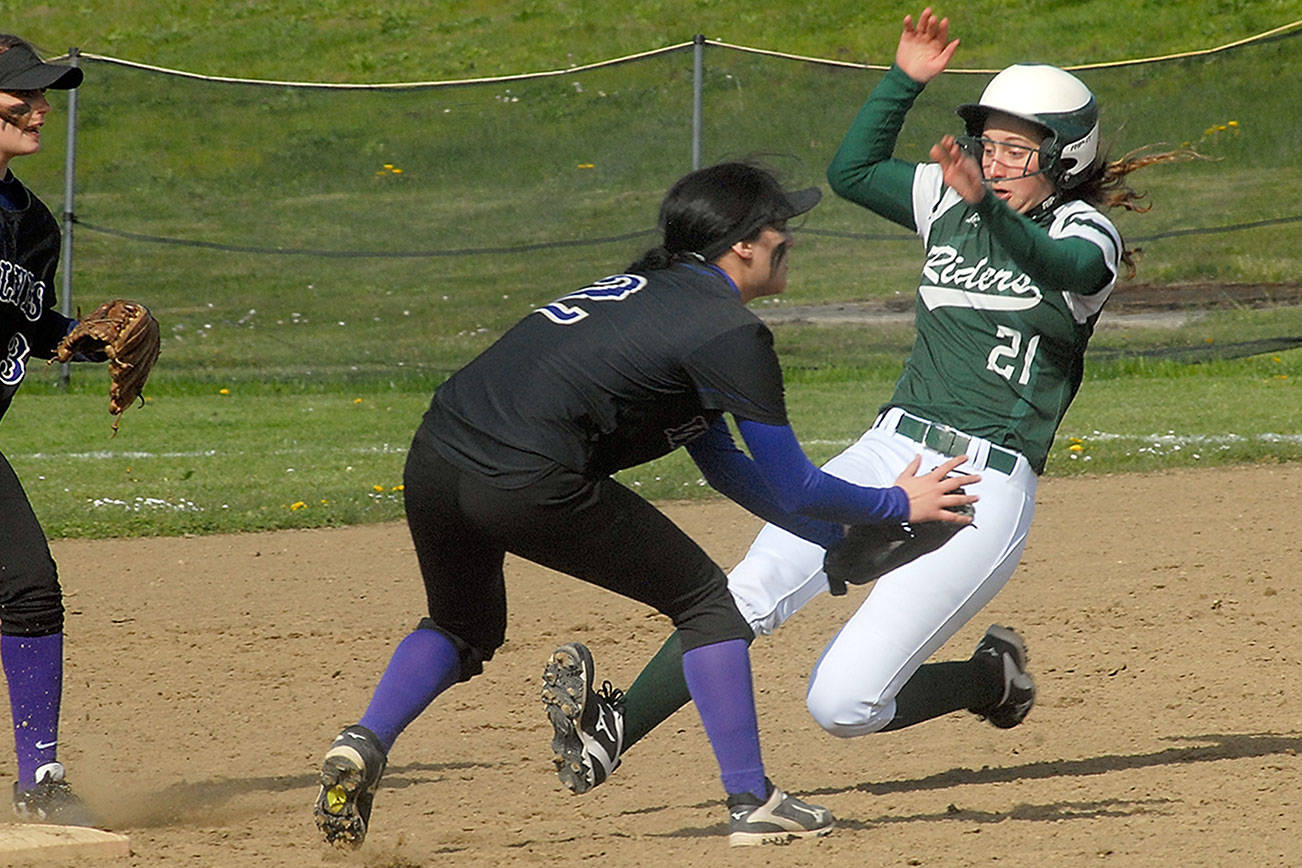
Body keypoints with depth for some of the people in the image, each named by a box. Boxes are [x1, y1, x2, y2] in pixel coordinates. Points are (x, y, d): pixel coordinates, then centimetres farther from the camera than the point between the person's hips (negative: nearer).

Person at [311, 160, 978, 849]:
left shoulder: (650, 289, 28)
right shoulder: (730, 332, 1)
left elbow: (726, 469, 34)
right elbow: (792, 488, 5)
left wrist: (846, 533, 35)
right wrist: (896, 505, 21)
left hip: (432, 460, 8)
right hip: (527, 480, -8)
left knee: (463, 630, 33)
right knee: (703, 599, 11)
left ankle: (362, 744, 8)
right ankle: (751, 803, 10)